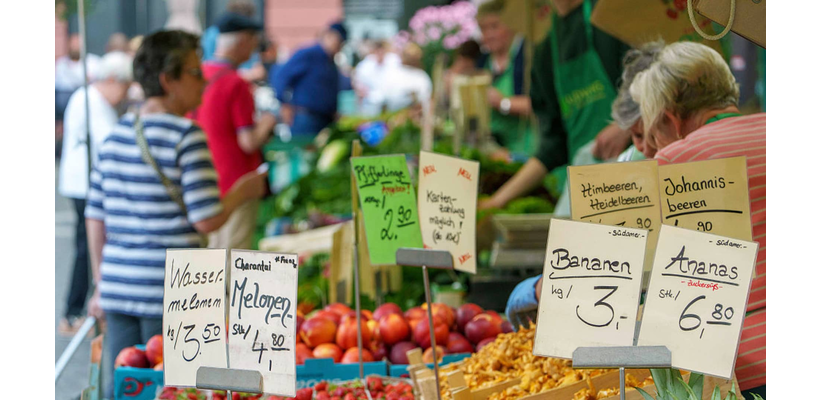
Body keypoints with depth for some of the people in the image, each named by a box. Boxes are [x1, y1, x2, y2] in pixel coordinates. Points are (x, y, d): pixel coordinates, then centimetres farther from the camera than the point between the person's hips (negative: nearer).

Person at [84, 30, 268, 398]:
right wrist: (242, 192, 5)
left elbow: (95, 215, 14)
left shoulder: (117, 132, 10)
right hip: (170, 291, -6)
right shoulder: (186, 137, -11)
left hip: (119, 284, 7)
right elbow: (207, 219, -14)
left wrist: (101, 283, 21)